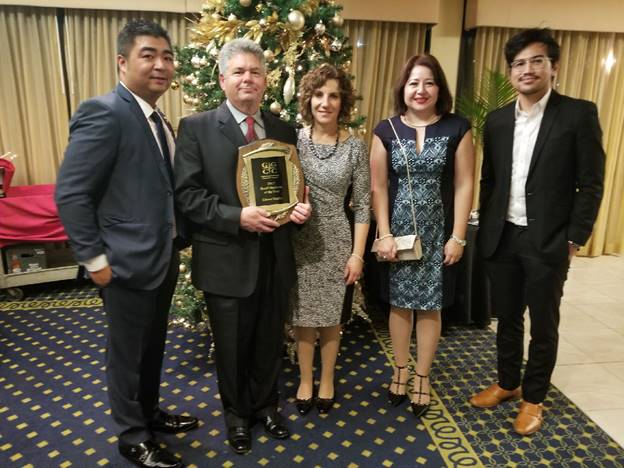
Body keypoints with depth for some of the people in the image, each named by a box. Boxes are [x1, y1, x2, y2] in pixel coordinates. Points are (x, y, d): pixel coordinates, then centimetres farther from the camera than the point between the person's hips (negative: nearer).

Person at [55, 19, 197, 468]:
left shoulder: (160, 121, 9)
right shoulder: (103, 112, -17)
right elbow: (70, 194, -19)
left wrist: (175, 244, 9)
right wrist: (95, 259, -17)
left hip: (164, 257, 8)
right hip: (128, 263, -8)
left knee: (154, 347, 23)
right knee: (128, 355, 11)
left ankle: (149, 412, 44)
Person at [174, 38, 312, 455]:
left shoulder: (284, 130, 6)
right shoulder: (197, 127, -6)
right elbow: (187, 194, -12)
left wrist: (301, 208, -9)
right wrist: (237, 216, -22)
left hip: (275, 257, 4)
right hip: (228, 259, -3)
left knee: (270, 341, 19)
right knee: (232, 345, 15)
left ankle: (265, 404, 44)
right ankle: (237, 413, 40)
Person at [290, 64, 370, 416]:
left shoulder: (355, 147, -5)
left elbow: (363, 205, -3)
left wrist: (358, 255, -6)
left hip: (337, 243, 0)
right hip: (299, 242, 1)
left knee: (332, 316, 13)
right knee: (303, 315, 13)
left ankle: (327, 380, 35)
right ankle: (305, 379, 33)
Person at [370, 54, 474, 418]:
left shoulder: (458, 128, -3)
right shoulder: (386, 130, -1)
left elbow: (464, 185, -3)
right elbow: (379, 187, -2)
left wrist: (457, 236, -7)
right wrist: (384, 234, -7)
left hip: (438, 233, 0)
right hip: (399, 232, 1)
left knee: (430, 306, 9)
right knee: (400, 303, 10)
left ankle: (423, 377, 27)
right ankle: (401, 370, 30)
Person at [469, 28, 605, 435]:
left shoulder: (579, 114, -6)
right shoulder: (497, 120, 7)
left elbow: (591, 184, -7)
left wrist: (575, 239, -10)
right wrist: (485, 231, 7)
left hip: (548, 241, -4)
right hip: (502, 238, 4)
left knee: (543, 325, 10)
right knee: (507, 318, 17)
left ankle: (533, 398, 28)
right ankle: (507, 383, 36)